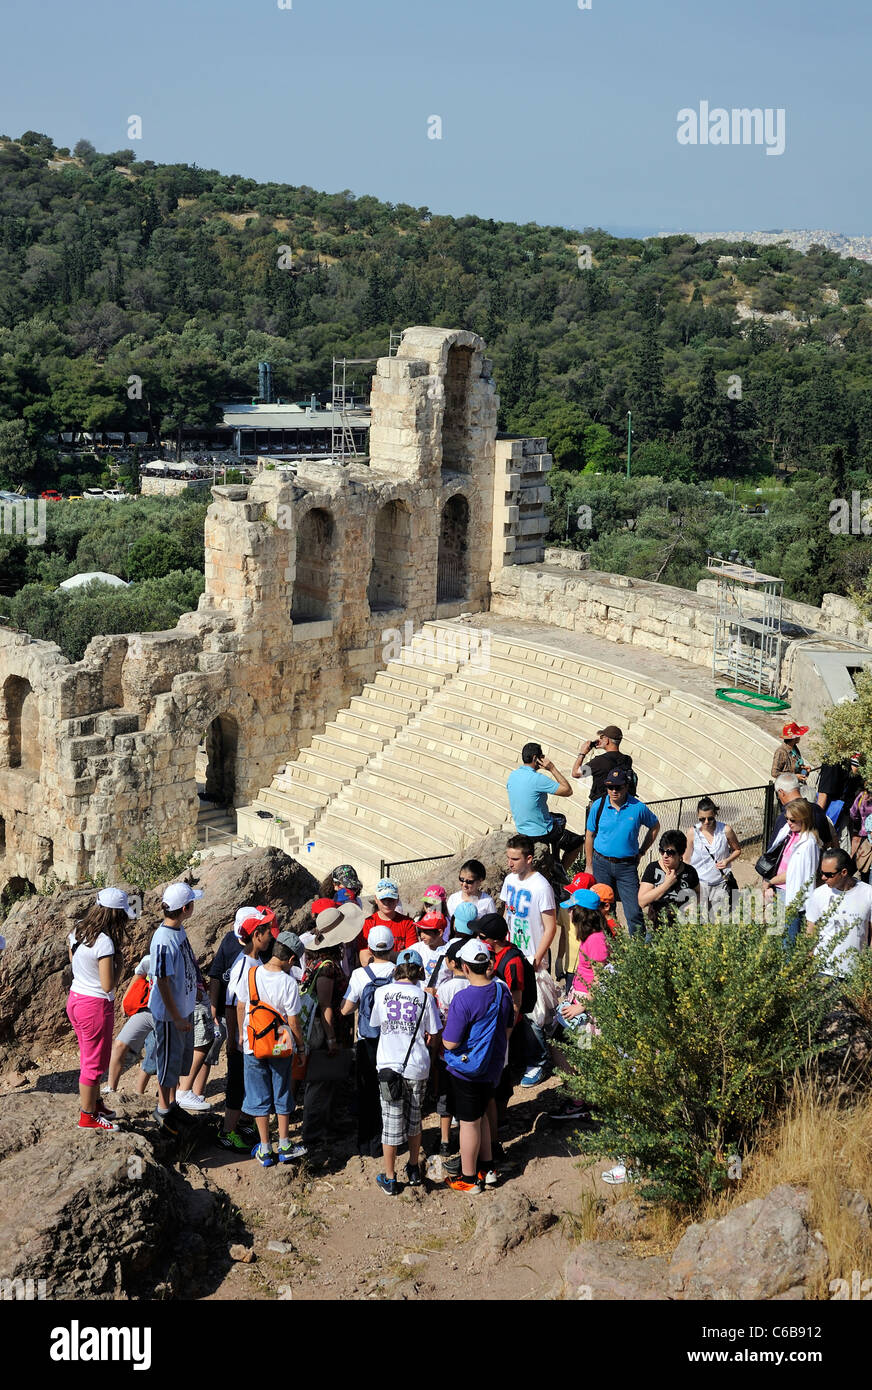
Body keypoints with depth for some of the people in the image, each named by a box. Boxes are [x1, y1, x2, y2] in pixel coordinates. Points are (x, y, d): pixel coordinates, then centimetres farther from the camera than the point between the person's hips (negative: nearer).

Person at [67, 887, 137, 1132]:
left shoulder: (77, 930, -1)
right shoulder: (104, 942, -26)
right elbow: (108, 985, -23)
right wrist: (120, 964, -7)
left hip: (75, 999, 8)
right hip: (96, 1005, -8)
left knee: (89, 1057, 24)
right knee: (95, 1063, 8)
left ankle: (94, 1102, 39)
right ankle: (87, 1117, 19)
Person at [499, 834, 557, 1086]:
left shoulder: (541, 887, -18)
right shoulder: (510, 880, 5)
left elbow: (550, 927, -16)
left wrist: (536, 961, -18)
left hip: (531, 962, -7)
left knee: (529, 1013, -4)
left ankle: (538, 1063, 9)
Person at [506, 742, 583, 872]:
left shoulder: (512, 775, -3)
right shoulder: (538, 779, -27)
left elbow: (511, 807, 9)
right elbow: (568, 791, -20)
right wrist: (552, 768, -19)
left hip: (521, 830, 8)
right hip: (540, 834, -8)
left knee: (561, 819, 32)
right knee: (577, 842, 14)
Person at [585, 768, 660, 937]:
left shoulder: (638, 807, -5)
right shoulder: (598, 806, -2)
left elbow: (654, 826, 13)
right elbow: (590, 836, 7)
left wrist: (642, 852, 10)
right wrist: (589, 865, 6)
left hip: (627, 866, -1)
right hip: (601, 864, 1)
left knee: (634, 912, -6)